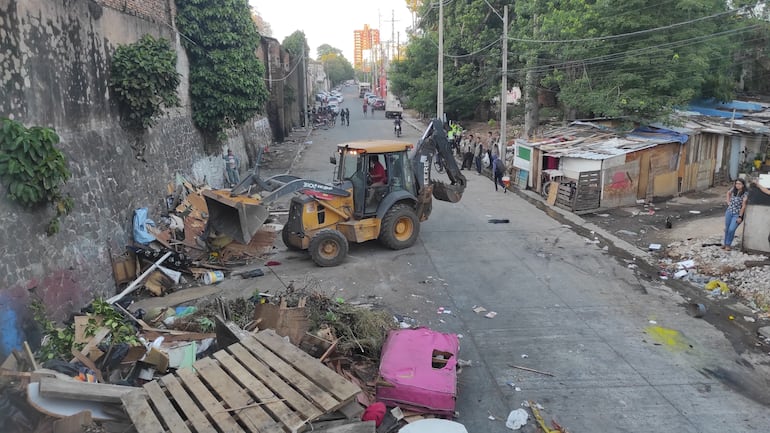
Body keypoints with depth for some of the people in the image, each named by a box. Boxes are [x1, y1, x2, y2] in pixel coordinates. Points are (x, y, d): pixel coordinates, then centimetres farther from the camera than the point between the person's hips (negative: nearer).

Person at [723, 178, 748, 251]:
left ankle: (728, 244, 4)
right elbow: (728, 193, 27)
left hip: (737, 214, -5)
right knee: (727, 229, 12)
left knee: (731, 229, -12)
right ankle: (725, 243, 25)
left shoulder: (745, 194, -12)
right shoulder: (733, 190, 2)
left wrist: (740, 217, -16)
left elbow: (743, 206, -13)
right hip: (729, 212, 5)